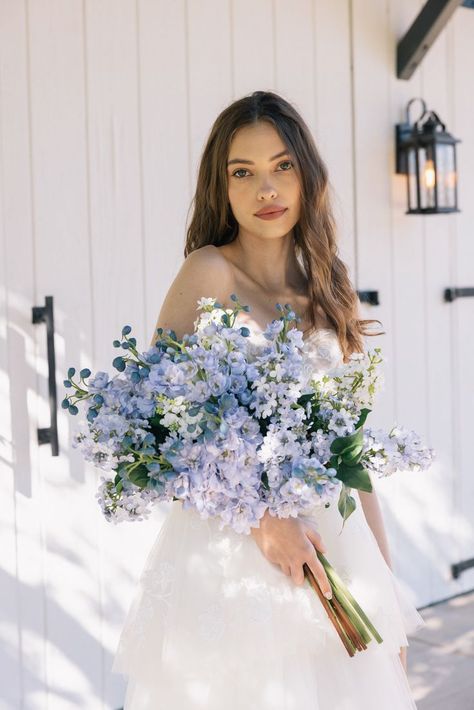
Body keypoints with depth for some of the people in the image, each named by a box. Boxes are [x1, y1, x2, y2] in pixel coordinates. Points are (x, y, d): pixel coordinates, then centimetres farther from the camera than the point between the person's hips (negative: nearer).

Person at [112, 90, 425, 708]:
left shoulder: (329, 291, 9)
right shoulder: (210, 272, -7)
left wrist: (388, 587, 10)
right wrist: (262, 515, -19)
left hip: (333, 542, 5)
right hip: (229, 544, -5)